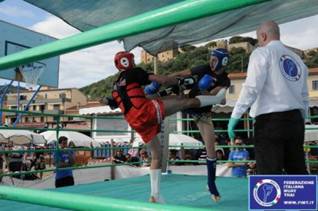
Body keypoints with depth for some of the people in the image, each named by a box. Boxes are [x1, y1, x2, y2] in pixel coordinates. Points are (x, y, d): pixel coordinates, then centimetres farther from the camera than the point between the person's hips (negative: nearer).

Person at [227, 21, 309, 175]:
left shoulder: (262, 53, -1)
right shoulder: (297, 59, 18)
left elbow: (252, 87, -14)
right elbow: (304, 96, 19)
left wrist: (235, 115, -13)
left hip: (270, 121, -6)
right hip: (295, 120, 7)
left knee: (270, 174, -3)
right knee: (298, 172, 13)